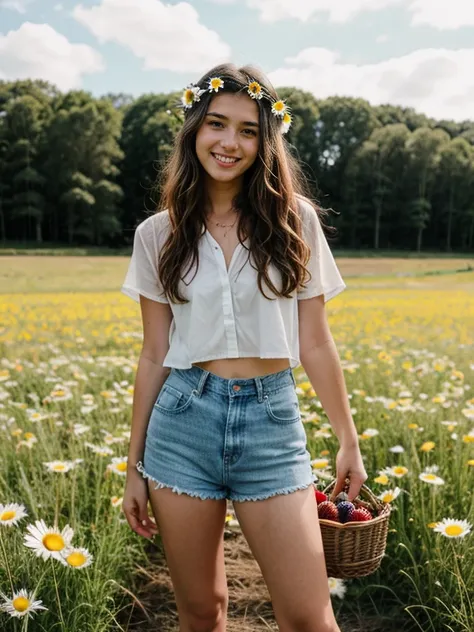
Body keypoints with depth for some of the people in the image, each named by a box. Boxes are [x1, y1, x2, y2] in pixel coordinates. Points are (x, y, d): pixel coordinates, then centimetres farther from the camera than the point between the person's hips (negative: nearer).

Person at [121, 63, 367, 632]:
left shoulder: (295, 220, 0)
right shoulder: (159, 234, 3)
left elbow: (315, 342, 4)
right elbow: (154, 355, 6)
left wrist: (349, 441, 7)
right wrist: (135, 464, 8)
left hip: (272, 422, -1)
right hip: (184, 420, 1)